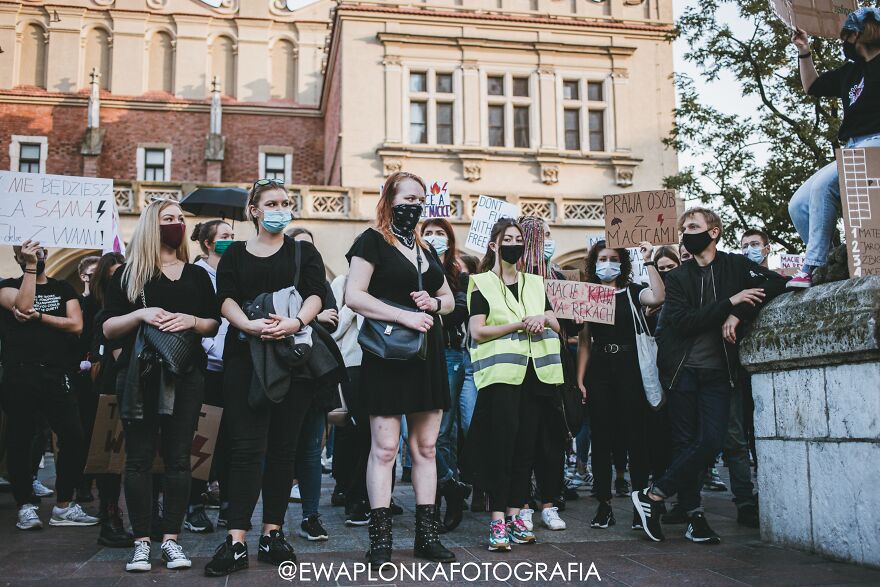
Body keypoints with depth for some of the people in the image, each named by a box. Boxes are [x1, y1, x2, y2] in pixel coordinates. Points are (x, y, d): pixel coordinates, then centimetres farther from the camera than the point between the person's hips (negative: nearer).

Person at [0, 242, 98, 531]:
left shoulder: (63, 288, 15)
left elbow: (76, 325, 2)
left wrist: (38, 316, -7)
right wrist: (30, 266, -10)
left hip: (56, 375, 2)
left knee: (75, 439, -4)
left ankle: (64, 506, 8)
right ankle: (25, 506, 14)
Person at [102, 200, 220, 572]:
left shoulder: (196, 275, 15)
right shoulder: (128, 275, 8)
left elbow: (214, 325, 12)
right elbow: (108, 329, 4)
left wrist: (191, 320, -8)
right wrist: (140, 314, -14)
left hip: (186, 374, 2)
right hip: (139, 374, -1)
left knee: (178, 456, 0)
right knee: (139, 457, -1)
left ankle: (171, 539, 6)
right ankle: (141, 542, 4)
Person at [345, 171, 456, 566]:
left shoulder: (425, 249, 17)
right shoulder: (373, 241, -3)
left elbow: (449, 300, 23)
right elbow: (354, 296, -14)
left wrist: (433, 303, 0)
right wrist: (404, 315, -21)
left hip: (427, 355, 7)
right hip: (388, 355, -7)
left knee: (426, 447, 8)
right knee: (385, 448, -4)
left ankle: (427, 535, 16)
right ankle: (380, 539, 3)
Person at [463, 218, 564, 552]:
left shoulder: (534, 283, 20)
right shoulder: (482, 284, 5)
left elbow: (556, 326, 20)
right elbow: (477, 332, -6)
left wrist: (544, 318, -3)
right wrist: (520, 324, -13)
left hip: (535, 374, 5)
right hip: (501, 373, -5)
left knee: (527, 445, 3)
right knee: (502, 444, -9)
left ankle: (514, 514, 11)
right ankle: (498, 520, -6)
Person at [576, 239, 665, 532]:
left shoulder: (632, 292, 6)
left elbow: (658, 297, -18)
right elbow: (584, 342, 10)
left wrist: (649, 262, -15)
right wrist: (580, 379, 3)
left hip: (630, 368, -2)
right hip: (599, 371, 2)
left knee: (636, 436, -2)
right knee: (601, 438, 3)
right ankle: (604, 506, 9)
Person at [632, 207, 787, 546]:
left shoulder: (736, 266, 9)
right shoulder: (678, 277, 8)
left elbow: (777, 284, -4)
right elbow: (682, 321, -7)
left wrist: (738, 315, -13)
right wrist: (729, 302, -15)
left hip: (717, 371, 0)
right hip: (682, 370, 0)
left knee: (712, 441, -12)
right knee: (685, 442, -1)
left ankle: (654, 495, -3)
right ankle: (694, 515, 7)